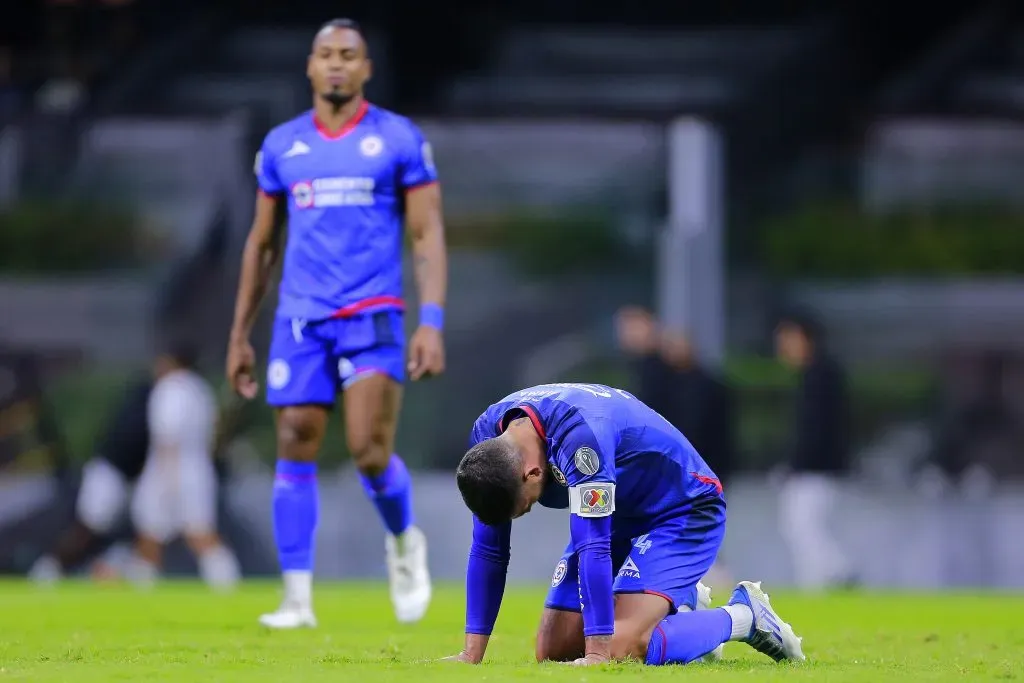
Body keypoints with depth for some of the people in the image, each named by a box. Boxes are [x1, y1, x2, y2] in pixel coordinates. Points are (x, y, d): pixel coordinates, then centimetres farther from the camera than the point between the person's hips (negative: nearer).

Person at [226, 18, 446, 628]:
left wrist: (433, 321, -12)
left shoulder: (399, 140, 1)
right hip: (300, 320, 3)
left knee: (370, 451, -13)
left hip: (371, 316, -3)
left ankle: (404, 542, 17)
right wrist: (240, 335, 15)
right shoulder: (282, 145, 10)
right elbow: (262, 243, 17)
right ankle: (298, 599, 1)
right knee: (295, 455, -3)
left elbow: (429, 235, -1)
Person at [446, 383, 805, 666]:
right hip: (617, 518, 8)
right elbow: (487, 548, -8)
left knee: (620, 648, -26)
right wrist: (472, 654, -11)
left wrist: (597, 653, -38)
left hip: (683, 512, -8)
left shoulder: (578, 433, -38)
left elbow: (592, 546, -38)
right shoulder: (486, 438, -15)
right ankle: (675, 609, 21)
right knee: (553, 652, 0)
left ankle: (744, 615, -3)